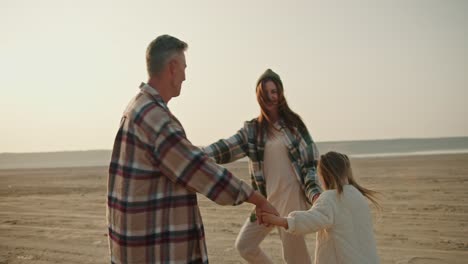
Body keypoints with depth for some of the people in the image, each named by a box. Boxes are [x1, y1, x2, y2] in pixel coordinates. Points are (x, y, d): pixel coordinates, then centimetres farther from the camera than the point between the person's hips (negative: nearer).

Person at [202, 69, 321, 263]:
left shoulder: (293, 123, -1)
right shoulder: (252, 129, 5)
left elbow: (310, 160, -1)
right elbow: (226, 148, -9)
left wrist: (314, 192, -14)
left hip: (292, 197, -4)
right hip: (267, 200, 4)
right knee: (244, 246, 8)